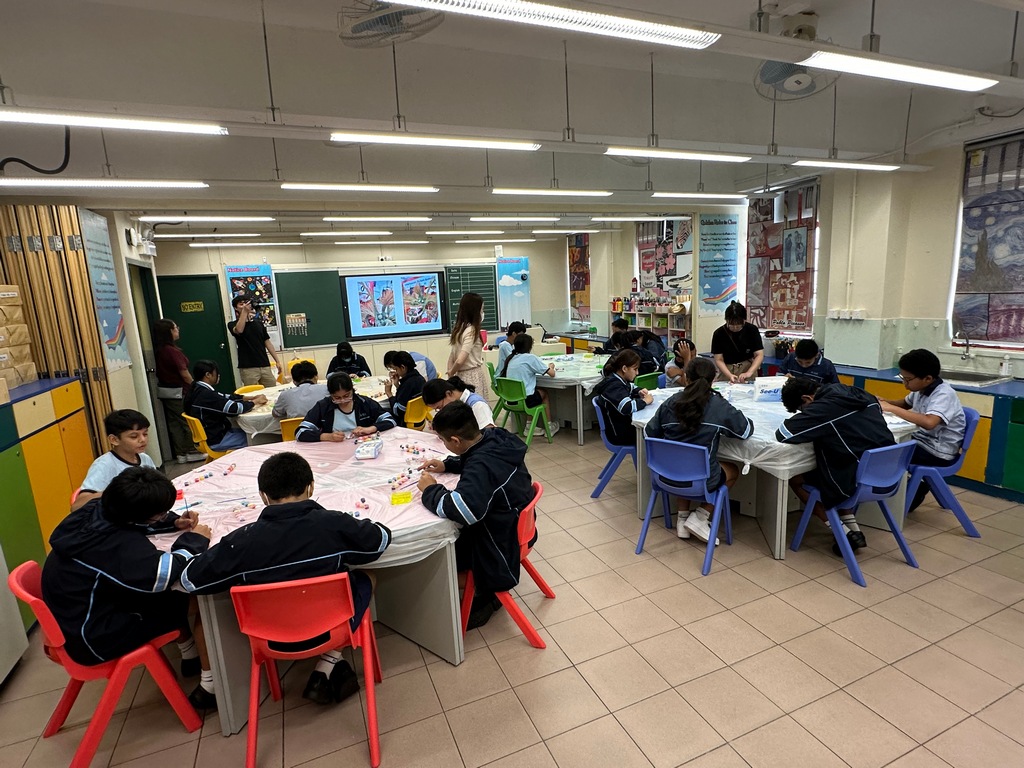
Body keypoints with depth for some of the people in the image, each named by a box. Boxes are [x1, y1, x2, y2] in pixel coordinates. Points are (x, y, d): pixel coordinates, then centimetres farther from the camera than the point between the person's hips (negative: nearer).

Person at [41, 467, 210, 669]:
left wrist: (175, 522, -3)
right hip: (91, 638, -8)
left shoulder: (98, 510, -9)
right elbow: (168, 573, -47)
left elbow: (136, 521, 13)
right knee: (184, 602, -3)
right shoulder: (121, 545, -35)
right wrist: (194, 540, -28)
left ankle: (192, 654, 22)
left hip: (74, 616, 9)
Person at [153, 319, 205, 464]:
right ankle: (192, 452, 12)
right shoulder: (172, 351, -20)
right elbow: (184, 373, -17)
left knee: (174, 422, 11)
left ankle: (181, 453, 17)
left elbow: (160, 372, 11)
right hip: (178, 392, -8)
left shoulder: (159, 350, 5)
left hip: (164, 391, 8)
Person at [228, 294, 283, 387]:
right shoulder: (233, 324, 3)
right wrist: (244, 311, -18)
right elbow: (239, 330, -22)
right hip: (248, 368, -4)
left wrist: (278, 361, 10)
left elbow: (267, 342, 15)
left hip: (265, 366, 4)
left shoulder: (258, 323, 14)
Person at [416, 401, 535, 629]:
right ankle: (487, 593, 25)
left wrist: (431, 490, -29)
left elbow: (463, 510, -47)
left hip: (502, 539, -8)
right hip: (515, 524, 8)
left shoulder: (482, 466, -33)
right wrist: (446, 465, 1)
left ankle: (486, 595, 20)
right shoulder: (495, 439, -9)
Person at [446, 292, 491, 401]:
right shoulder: (472, 331, -14)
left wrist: (450, 376, 15)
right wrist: (451, 372, -1)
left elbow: (451, 357, 15)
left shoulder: (459, 329, 11)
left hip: (462, 376, 8)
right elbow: (460, 361, -19)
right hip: (474, 376, -8)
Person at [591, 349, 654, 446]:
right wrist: (644, 401, -20)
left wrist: (639, 392, 4)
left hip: (625, 424, 9)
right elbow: (626, 408, -37)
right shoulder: (614, 385, -23)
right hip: (619, 434, -9)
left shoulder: (620, 380, 5)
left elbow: (632, 388, 27)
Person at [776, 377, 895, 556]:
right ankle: (853, 528, 23)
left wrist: (813, 430, 3)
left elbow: (782, 434, -19)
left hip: (862, 482, -8)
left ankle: (844, 533, 12)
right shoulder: (859, 394, 5)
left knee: (794, 478, 13)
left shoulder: (824, 407, -17)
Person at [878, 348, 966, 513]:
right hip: (922, 441, 8)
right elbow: (905, 404, 22)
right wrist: (884, 402, 0)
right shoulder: (921, 389, 0)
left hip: (938, 452, -8)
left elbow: (929, 422, -42)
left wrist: (892, 408, -37)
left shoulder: (944, 394, -23)